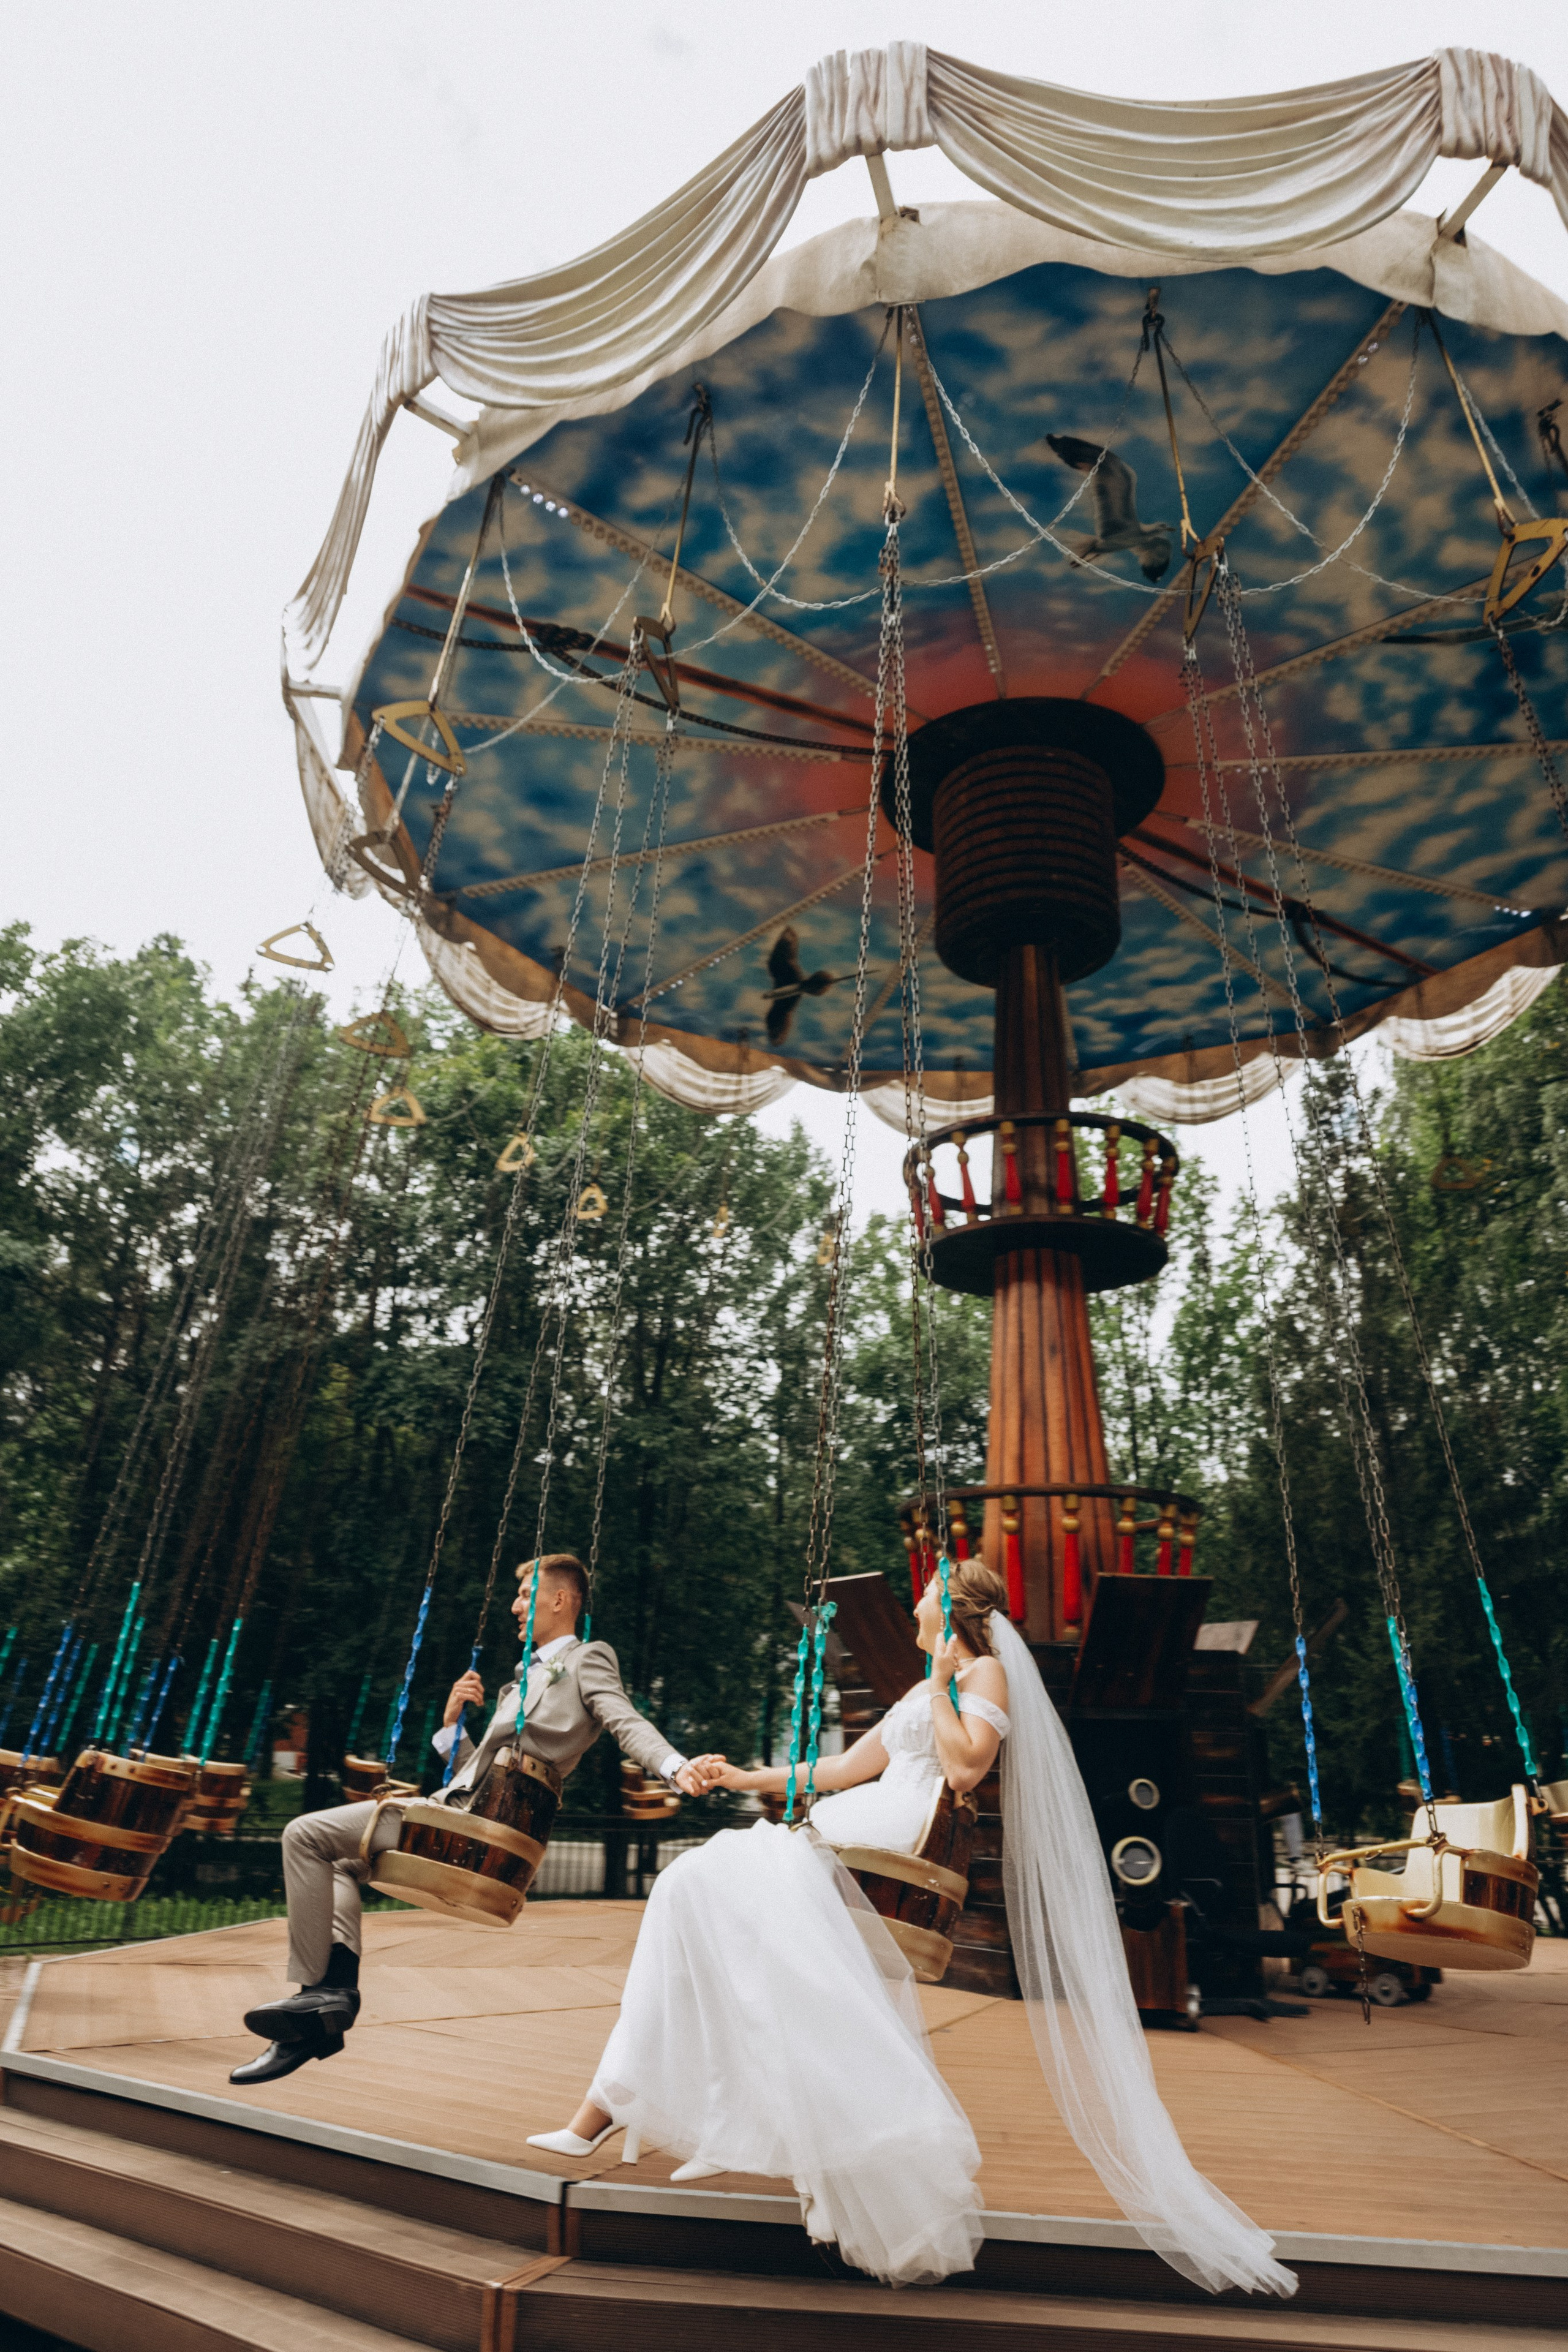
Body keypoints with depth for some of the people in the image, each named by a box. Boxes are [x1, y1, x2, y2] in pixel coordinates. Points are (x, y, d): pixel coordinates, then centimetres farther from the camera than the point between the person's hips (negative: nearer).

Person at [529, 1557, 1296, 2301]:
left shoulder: (988, 1672, 0)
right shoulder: (925, 1693, 25)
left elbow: (965, 1768, -16)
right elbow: (845, 1769, 27)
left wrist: (941, 1682, -9)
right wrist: (747, 1778, 26)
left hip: (904, 1849, -9)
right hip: (857, 1842, 9)